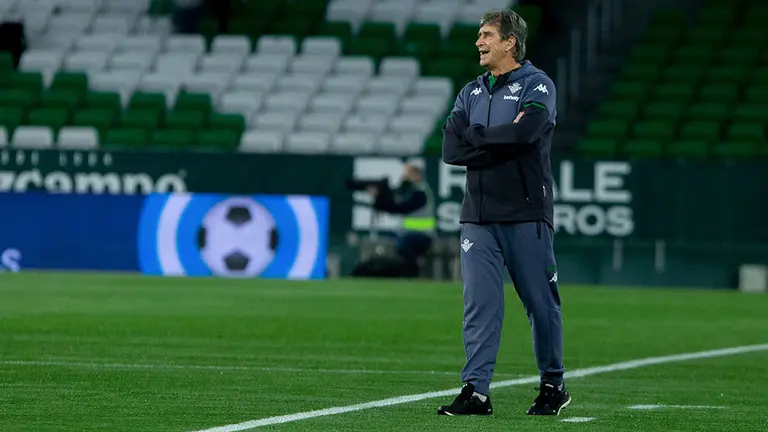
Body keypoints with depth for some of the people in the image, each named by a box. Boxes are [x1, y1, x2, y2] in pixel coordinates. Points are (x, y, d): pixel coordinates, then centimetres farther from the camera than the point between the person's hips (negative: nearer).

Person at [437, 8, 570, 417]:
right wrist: (503, 139, -10)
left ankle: (553, 385, 17)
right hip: (478, 215, 4)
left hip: (525, 214, -4)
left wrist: (476, 137, -8)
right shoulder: (470, 93, 15)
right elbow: (451, 149, 2)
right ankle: (476, 391, -7)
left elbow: (526, 131, -21)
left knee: (541, 303, 3)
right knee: (479, 305, -3)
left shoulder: (536, 85, -2)